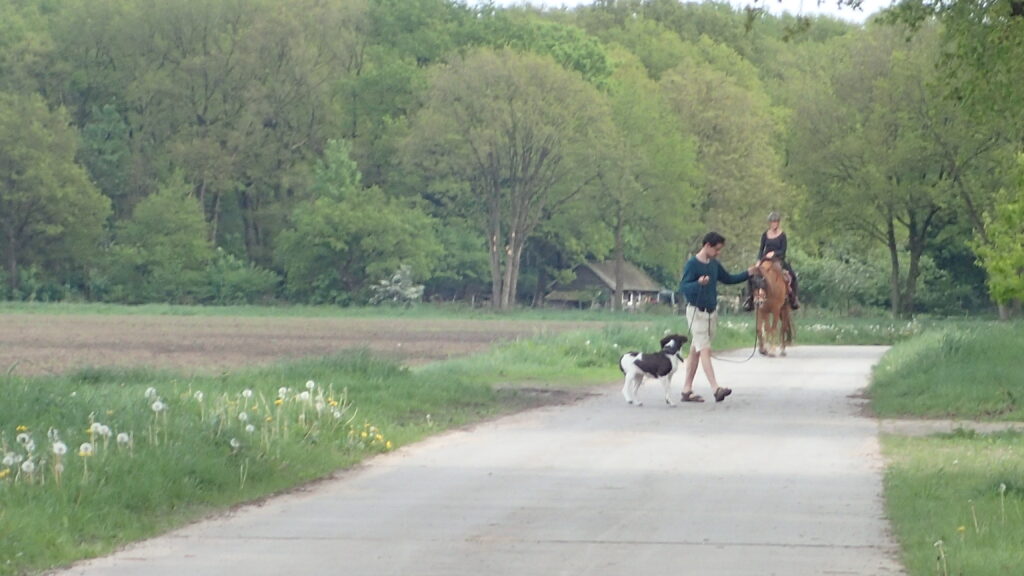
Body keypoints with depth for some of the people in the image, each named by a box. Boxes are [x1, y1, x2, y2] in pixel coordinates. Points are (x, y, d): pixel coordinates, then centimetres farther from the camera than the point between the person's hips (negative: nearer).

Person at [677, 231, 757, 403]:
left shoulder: (714, 264, 10)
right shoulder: (692, 264, -13)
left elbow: (728, 279, 21)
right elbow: (683, 287, -20)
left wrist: (748, 273, 9)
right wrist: (699, 283, -38)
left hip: (711, 311, 8)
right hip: (696, 311, -8)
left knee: (695, 351, 11)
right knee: (705, 350, -13)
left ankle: (687, 390, 15)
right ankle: (716, 389, -22)